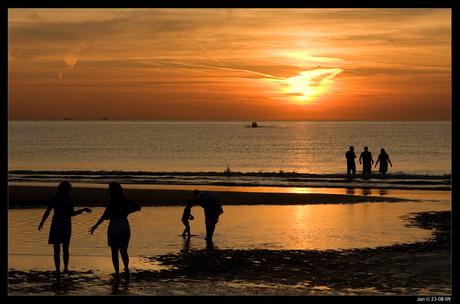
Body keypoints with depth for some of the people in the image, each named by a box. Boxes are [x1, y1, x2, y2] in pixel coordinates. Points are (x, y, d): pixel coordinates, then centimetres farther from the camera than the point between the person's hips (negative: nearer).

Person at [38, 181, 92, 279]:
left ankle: (58, 270, -8)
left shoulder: (53, 198, -1)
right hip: (66, 225, 0)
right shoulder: (70, 199, -6)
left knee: (56, 250, 3)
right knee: (65, 249, 20)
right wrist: (83, 210, 0)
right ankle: (66, 268, 22)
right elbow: (71, 214, -11)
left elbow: (48, 211, 0)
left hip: (56, 224, 0)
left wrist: (42, 222, 11)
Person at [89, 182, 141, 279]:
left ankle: (117, 272, 7)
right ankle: (126, 268, -17)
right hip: (125, 225, 4)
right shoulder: (127, 200, 6)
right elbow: (138, 207, 19)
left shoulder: (112, 201, -9)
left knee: (114, 251, 10)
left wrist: (96, 226, -9)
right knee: (123, 251, 8)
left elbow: (105, 216, -15)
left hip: (114, 225, -4)